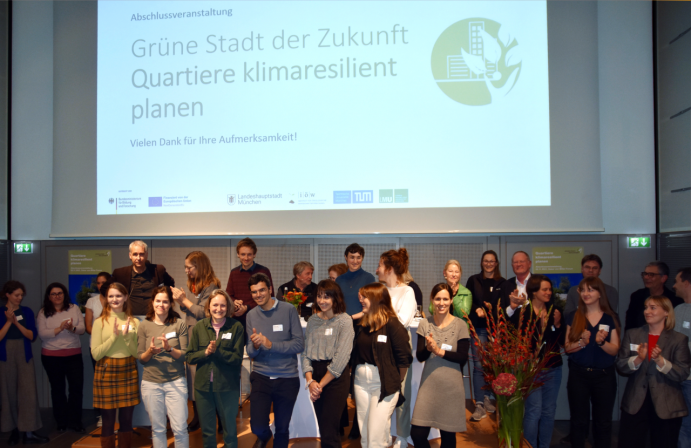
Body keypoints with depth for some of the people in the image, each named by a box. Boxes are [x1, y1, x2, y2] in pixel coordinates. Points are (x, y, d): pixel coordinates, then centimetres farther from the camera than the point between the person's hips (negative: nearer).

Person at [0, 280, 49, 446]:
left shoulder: (27, 312, 6)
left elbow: (32, 335, -1)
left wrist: (17, 323, -13)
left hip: (25, 356, 1)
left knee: (28, 393, -5)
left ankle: (28, 432, -2)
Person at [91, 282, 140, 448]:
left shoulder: (134, 322, 4)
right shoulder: (100, 322, -3)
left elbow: (137, 353, 2)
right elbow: (95, 354, -8)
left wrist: (127, 336, -13)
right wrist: (114, 336, -16)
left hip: (128, 372, 2)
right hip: (106, 372, -2)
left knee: (126, 420, 9)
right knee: (108, 422, 4)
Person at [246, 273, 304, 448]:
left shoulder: (288, 310, -8)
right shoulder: (251, 315, 3)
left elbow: (299, 344, -12)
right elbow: (251, 352, 5)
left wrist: (270, 344, -20)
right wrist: (255, 345, -18)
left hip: (287, 378, -2)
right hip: (261, 376, 2)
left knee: (282, 429, 11)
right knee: (257, 427, -3)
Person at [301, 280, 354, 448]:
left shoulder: (344, 321, -7)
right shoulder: (313, 322, 9)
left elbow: (341, 357, -13)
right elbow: (305, 352, 7)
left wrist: (321, 383, -10)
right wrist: (310, 380, -8)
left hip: (336, 377, -5)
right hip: (316, 374, 5)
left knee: (329, 434, -7)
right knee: (323, 428, 10)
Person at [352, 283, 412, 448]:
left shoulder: (392, 324, -11)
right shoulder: (361, 325, 8)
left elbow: (404, 357, -11)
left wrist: (394, 382, -7)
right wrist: (354, 378, 6)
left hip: (384, 386, -6)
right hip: (361, 383, 6)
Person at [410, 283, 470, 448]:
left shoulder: (460, 325, -4)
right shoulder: (424, 324, 3)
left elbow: (463, 358, -8)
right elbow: (419, 356, -1)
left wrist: (439, 351, -17)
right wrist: (428, 348, -21)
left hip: (452, 386, -2)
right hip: (428, 384, 2)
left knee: (448, 435, 9)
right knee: (417, 434, -2)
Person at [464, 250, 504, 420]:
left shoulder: (502, 283, 7)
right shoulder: (473, 280, 7)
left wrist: (489, 310, -9)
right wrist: (477, 309, -12)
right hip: (478, 328, -1)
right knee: (479, 365, -7)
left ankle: (486, 398, 23)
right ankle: (479, 405, -5)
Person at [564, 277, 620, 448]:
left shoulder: (611, 318, 1)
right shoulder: (573, 317, 2)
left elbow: (615, 350, -3)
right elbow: (567, 348, 0)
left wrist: (601, 342, -22)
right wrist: (581, 342, -19)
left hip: (604, 375, 0)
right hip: (578, 374, 0)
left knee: (603, 422, 8)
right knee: (579, 421, 8)